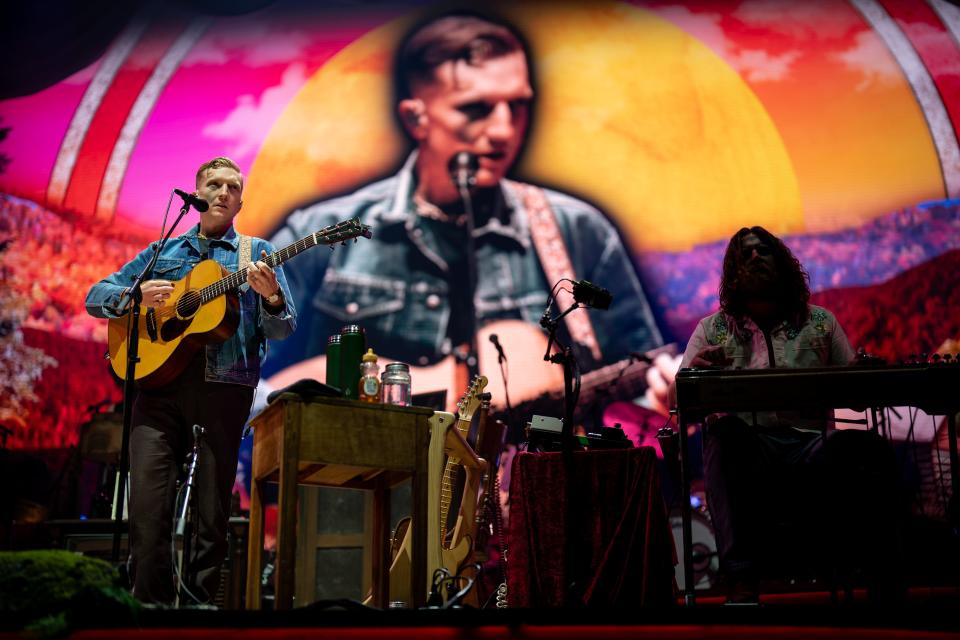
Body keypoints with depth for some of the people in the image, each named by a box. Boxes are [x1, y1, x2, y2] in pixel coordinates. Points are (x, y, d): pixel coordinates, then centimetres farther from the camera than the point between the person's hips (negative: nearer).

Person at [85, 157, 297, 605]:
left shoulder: (256, 253, 14)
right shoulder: (163, 251, 20)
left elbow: (283, 329, 5)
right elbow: (95, 296, 17)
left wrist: (271, 296, -18)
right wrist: (137, 295, -5)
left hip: (225, 388, -1)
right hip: (160, 381, 1)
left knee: (212, 514, 1)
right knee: (147, 505, -10)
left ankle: (200, 598, 13)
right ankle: (152, 598, 3)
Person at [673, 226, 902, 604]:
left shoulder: (820, 322, 18)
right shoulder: (713, 329, 15)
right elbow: (678, 402, 6)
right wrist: (695, 373, -18)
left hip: (812, 444, 1)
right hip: (745, 447, 0)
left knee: (870, 448, -32)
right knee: (725, 431, -37)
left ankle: (873, 573, -17)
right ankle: (741, 582, -40)